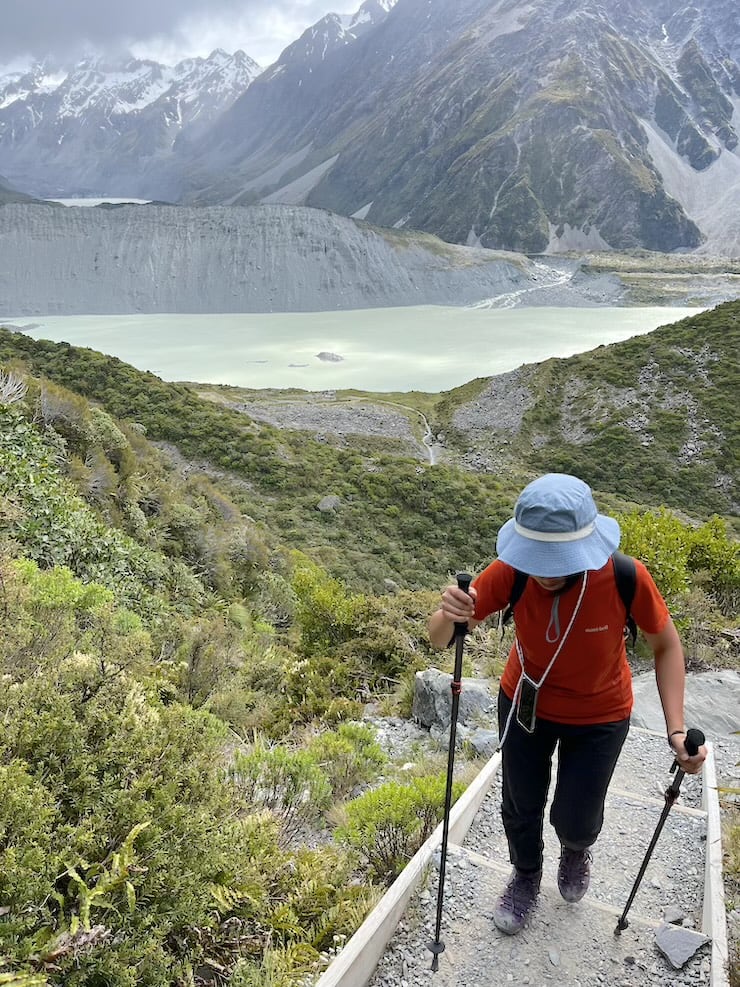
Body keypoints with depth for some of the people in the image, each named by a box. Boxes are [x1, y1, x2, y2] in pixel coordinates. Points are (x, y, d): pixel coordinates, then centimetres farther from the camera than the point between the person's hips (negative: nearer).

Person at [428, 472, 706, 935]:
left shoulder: (627, 578, -33)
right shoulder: (511, 572, -31)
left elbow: (667, 645, -14)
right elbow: (440, 638, -26)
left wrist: (676, 728, -24)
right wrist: (450, 615, -50)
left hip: (599, 716, -1)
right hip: (525, 703, 1)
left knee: (573, 820, 12)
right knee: (521, 806, 18)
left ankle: (577, 849, 53)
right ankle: (526, 878, 53)